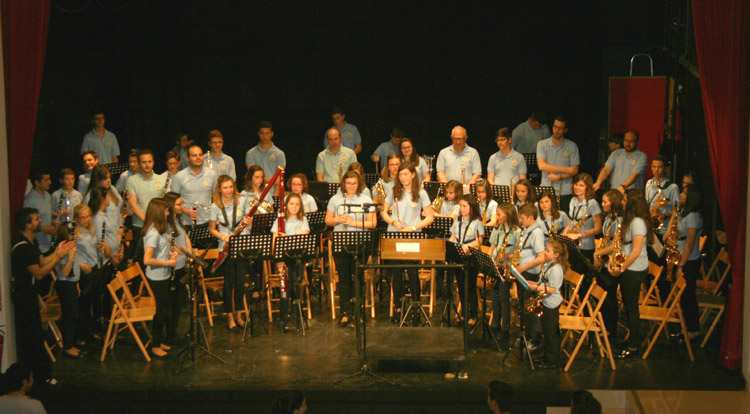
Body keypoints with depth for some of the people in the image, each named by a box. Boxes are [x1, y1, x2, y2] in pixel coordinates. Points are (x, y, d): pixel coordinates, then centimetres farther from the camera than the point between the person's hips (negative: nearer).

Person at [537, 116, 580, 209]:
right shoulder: (542, 144, 5)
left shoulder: (572, 146, 6)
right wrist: (565, 169, -10)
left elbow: (574, 170, 2)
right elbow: (541, 165, -9)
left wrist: (558, 177, -13)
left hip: (565, 192, 0)